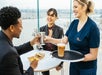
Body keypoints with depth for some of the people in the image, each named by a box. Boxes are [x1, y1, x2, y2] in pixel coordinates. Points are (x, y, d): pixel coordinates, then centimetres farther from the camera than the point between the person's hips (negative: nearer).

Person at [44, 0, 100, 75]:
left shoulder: (92, 27, -20)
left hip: (87, 68, -5)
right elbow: (64, 40, -1)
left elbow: (93, 55, -18)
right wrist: (50, 40, -14)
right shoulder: (74, 23, -1)